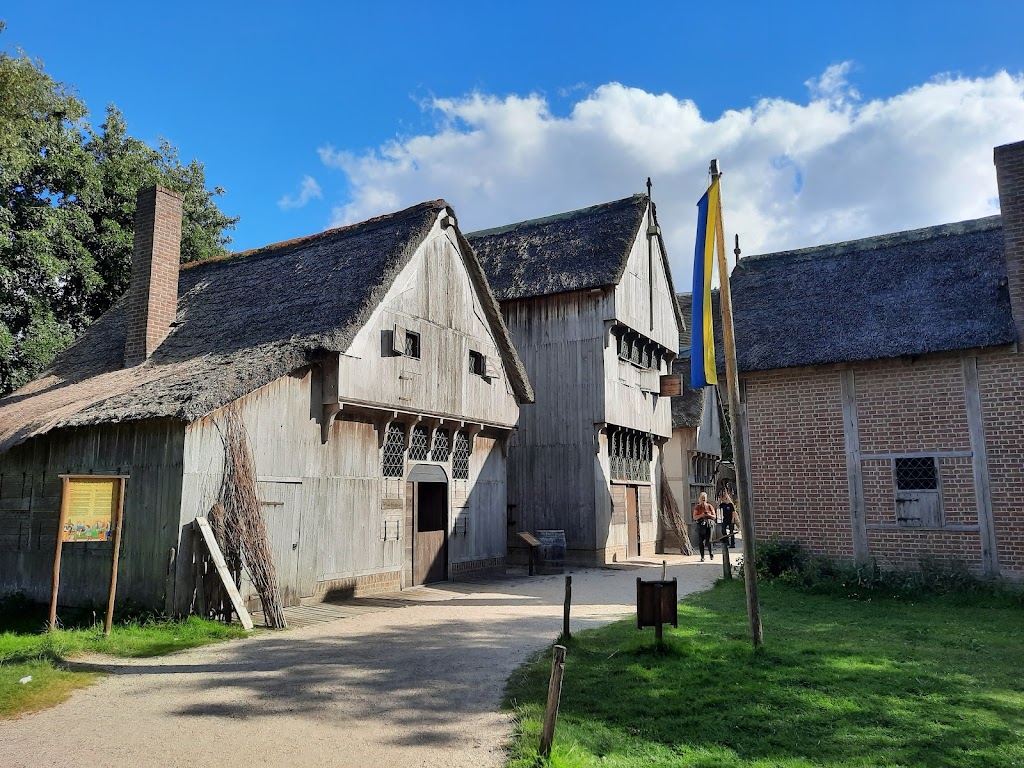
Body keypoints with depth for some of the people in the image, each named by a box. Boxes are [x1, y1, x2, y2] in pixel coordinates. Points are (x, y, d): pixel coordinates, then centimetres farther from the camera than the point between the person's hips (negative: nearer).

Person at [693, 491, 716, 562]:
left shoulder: (710, 506, 7)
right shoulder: (697, 507, 5)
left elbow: (714, 516, 9)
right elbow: (694, 517, 0)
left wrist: (709, 515, -10)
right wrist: (701, 515, -15)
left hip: (709, 525, 0)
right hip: (700, 525, 1)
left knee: (708, 540, -9)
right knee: (701, 541, -1)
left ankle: (711, 553, 18)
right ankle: (702, 557, 8)